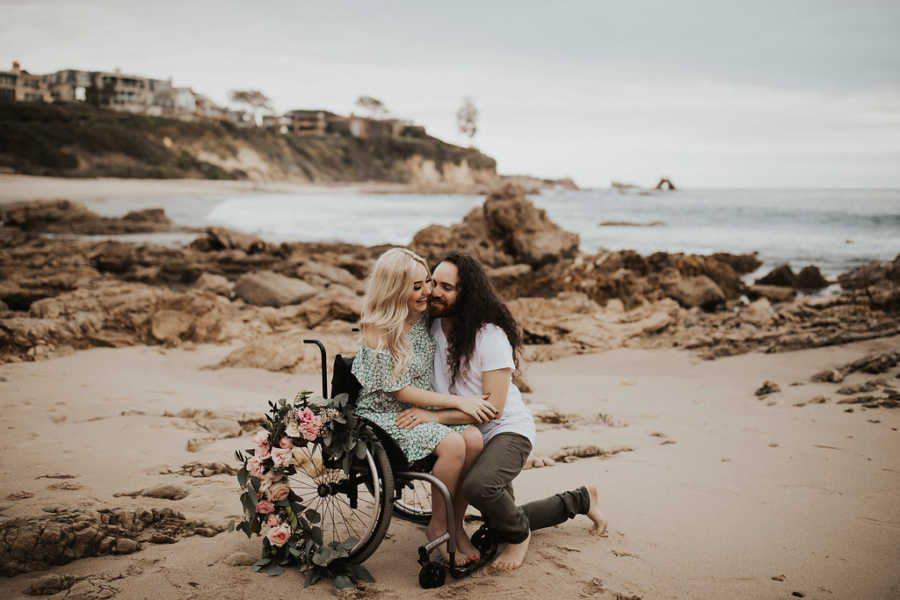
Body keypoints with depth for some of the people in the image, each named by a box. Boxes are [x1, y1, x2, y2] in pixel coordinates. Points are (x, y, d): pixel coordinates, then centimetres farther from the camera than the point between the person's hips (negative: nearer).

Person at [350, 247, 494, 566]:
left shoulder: (423, 316, 2)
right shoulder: (378, 331, -18)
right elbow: (401, 391, -15)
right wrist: (458, 401, -17)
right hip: (385, 415, -6)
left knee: (473, 438, -22)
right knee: (452, 444, -29)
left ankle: (456, 525, -6)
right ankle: (437, 527, -8)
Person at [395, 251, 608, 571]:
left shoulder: (490, 336, -23)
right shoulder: (431, 328, -5)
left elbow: (492, 408, -27)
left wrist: (435, 416, -33)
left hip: (508, 429, -7)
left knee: (478, 485, -38)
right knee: (500, 518, 18)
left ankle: (519, 536, -6)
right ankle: (580, 500, 39)